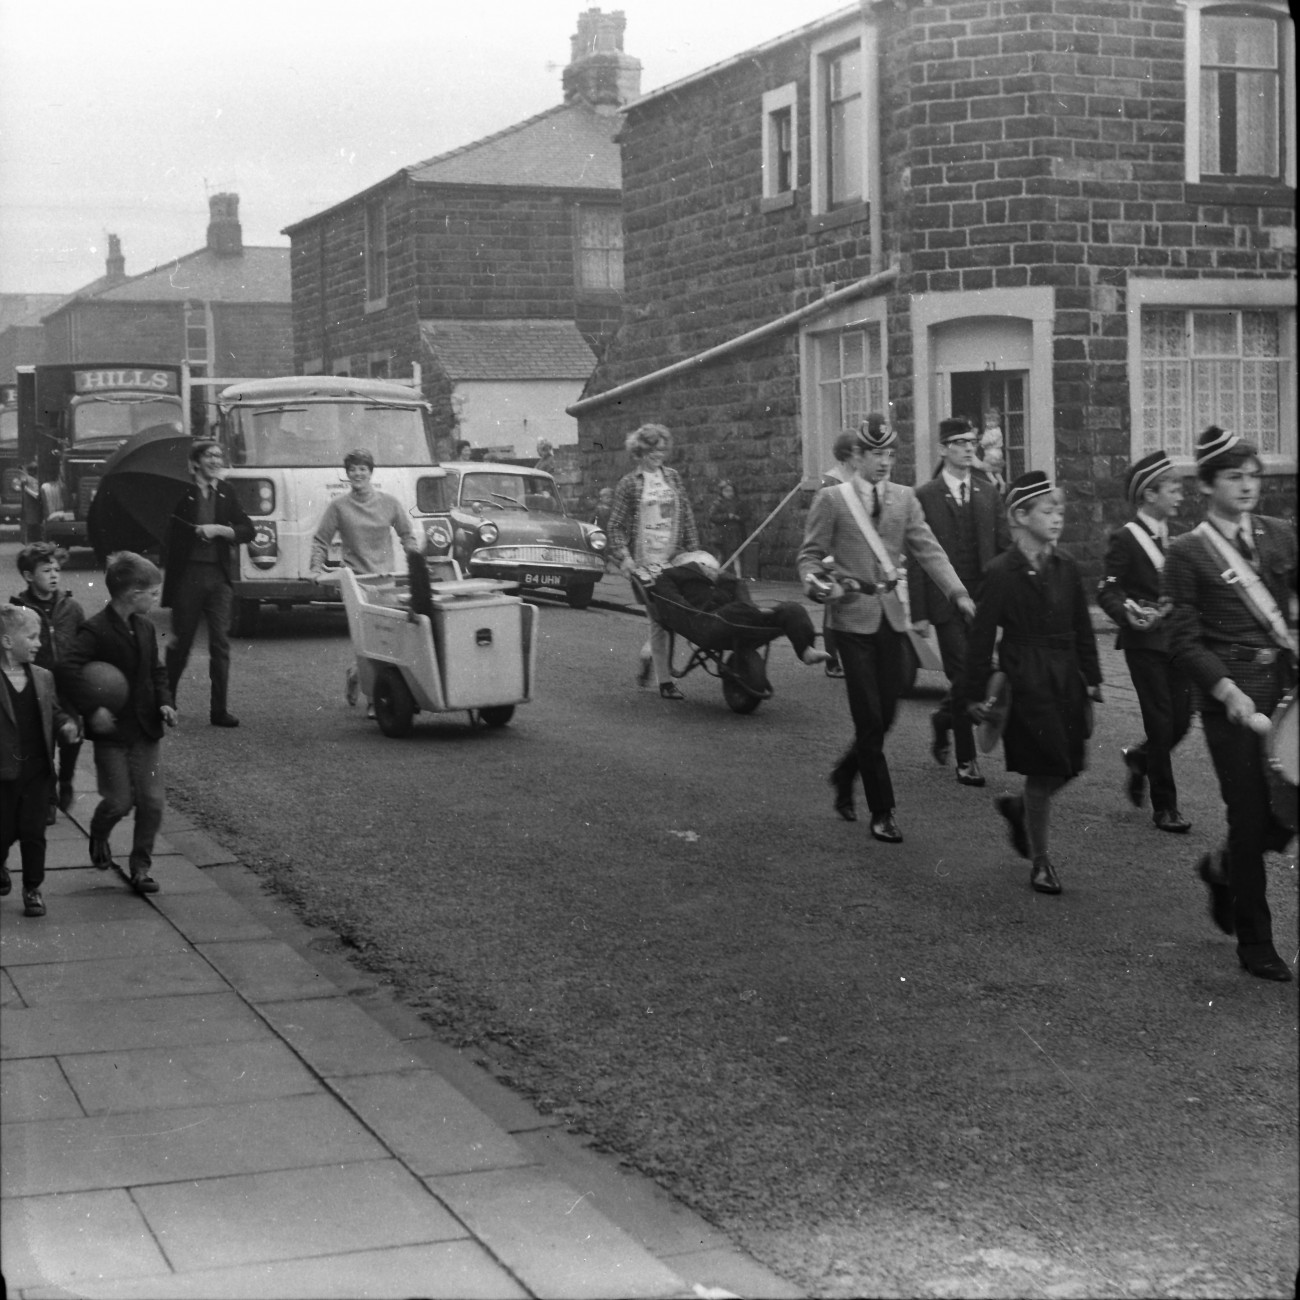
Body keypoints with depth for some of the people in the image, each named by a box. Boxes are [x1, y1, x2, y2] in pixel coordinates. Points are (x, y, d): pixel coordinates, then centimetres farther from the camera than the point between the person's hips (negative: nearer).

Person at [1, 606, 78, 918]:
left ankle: (33, 889, 18)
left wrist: (67, 725, -7)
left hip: (38, 770, 3)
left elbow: (54, 712, 13)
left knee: (33, 832, 4)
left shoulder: (43, 677, 4)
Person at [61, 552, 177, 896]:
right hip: (112, 731, -6)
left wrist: (165, 701, 2)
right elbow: (69, 670, -26)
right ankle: (98, 836, 32)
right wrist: (92, 709, -30)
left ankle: (141, 867, 15)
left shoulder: (145, 627, 7)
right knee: (120, 801, -1)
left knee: (153, 801, 2)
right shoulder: (95, 630, -15)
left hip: (146, 729, 6)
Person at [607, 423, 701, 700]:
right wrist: (623, 556, -12)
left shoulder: (673, 477, 12)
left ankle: (648, 654, 28)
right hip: (644, 561, -4)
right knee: (658, 620, -5)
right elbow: (616, 525, 0)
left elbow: (687, 518, 15)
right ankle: (664, 682, 0)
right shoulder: (629, 484, 0)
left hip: (673, 558, 4)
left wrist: (693, 550, 9)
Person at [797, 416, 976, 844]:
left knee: (885, 716, 7)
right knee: (869, 719, -4)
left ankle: (844, 775, 33)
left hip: (891, 615, 5)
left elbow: (928, 549, 3)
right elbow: (810, 555, 0)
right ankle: (881, 813, 4)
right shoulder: (832, 499, -2)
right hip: (853, 617, -4)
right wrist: (817, 584, -21)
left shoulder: (904, 498, 10)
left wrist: (957, 591, -11)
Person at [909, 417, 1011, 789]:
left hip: (984, 599, 4)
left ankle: (943, 719, 37)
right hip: (946, 601, -4)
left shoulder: (988, 493, 9)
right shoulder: (924, 497, -4)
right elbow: (916, 558, -5)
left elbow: (1005, 547, 9)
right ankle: (966, 760, 7)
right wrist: (919, 611, -9)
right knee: (963, 678, -4)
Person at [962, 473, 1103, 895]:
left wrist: (1091, 678, 10)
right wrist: (975, 693, -8)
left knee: (1070, 765, 7)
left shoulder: (1066, 568, 5)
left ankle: (1018, 808, 37)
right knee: (1044, 772, -2)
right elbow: (982, 635, -8)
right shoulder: (1002, 573, -11)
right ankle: (1040, 861, 14)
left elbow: (1082, 628, 12)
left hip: (1066, 681, 6)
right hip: (1026, 682, -6)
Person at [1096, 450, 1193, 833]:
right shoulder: (1125, 539, -9)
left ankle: (1140, 758, 34)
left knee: (1182, 720, 4)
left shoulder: (1174, 537, 12)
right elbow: (1107, 591, -13)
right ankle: (1164, 806, 7)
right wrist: (1129, 615, -29)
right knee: (1161, 724, -4)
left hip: (1176, 640, 6)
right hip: (1145, 643, -6)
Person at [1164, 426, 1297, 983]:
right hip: (1230, 695, -4)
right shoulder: (1187, 553, -3)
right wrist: (1228, 690, -17)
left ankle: (1223, 868, 32)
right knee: (1249, 815, 0)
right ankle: (1255, 942, 14)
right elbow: (1184, 642, -6)